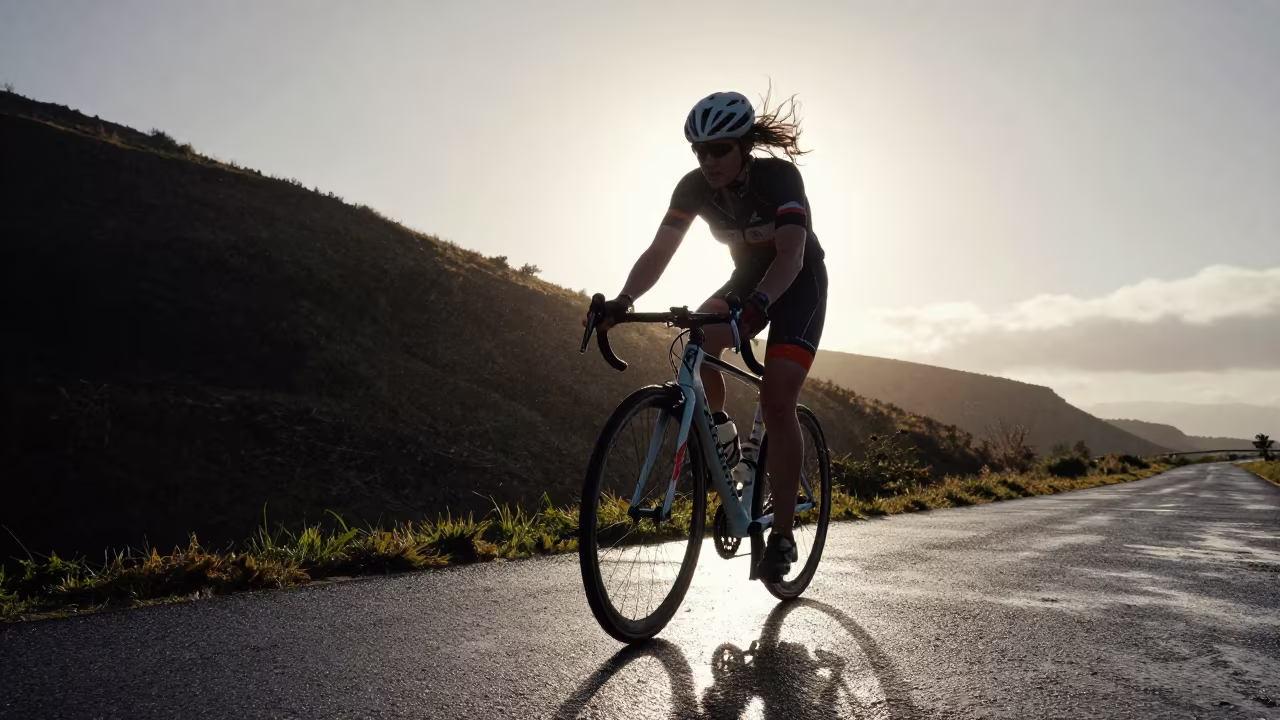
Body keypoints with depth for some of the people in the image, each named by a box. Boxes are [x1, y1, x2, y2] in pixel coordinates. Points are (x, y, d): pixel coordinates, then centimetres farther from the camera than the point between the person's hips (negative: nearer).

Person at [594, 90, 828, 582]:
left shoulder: (779, 177, -27)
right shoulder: (694, 187, -15)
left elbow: (791, 254, -39)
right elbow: (659, 252, -22)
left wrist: (756, 305, -58)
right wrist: (623, 301, -39)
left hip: (799, 285, -4)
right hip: (748, 278, 4)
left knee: (776, 403, -19)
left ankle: (782, 534, -8)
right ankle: (717, 433, 1)